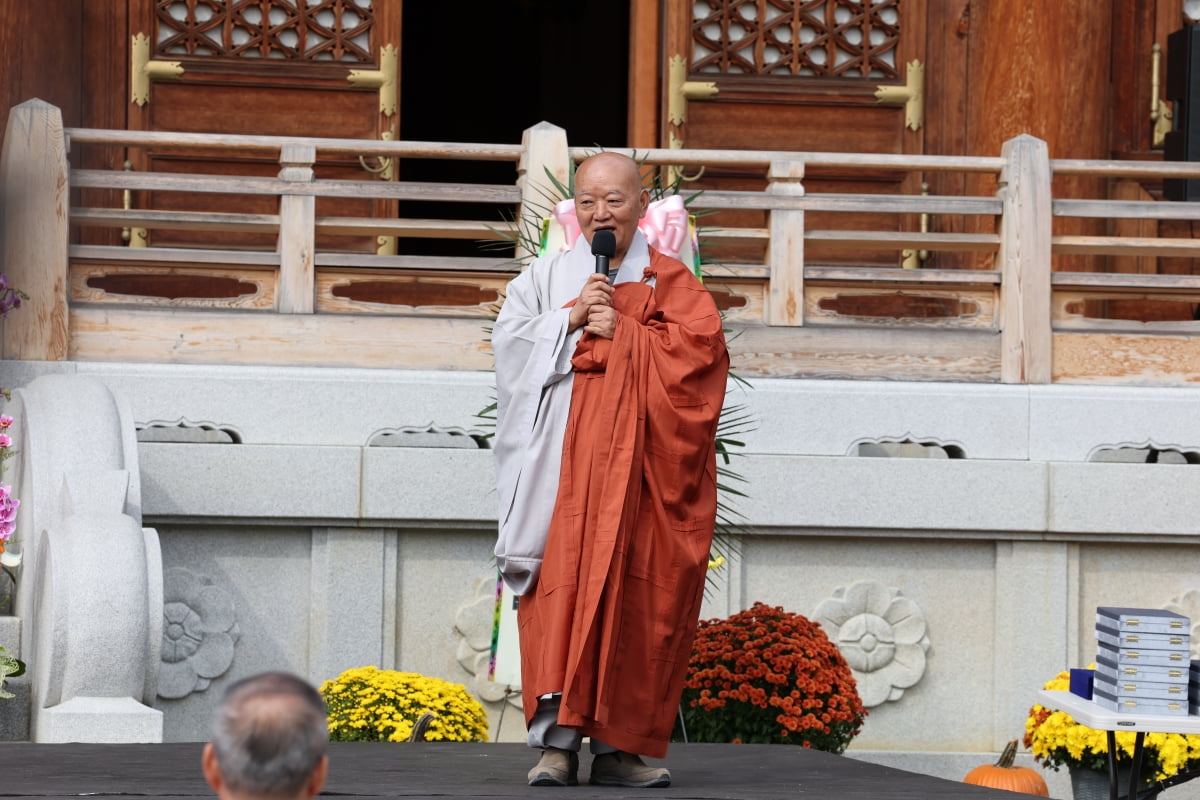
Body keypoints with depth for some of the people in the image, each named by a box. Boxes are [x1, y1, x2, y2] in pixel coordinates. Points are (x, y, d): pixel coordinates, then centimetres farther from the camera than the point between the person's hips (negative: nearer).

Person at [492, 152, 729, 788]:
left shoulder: (670, 284, 13)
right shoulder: (546, 278, 17)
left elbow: (698, 348, -3)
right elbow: (511, 342, 5)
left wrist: (622, 334, -9)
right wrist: (570, 317, -8)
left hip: (639, 468, 0)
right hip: (564, 463, 0)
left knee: (636, 598, -5)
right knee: (563, 586, -11)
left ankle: (618, 746, 0)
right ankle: (558, 740, -15)